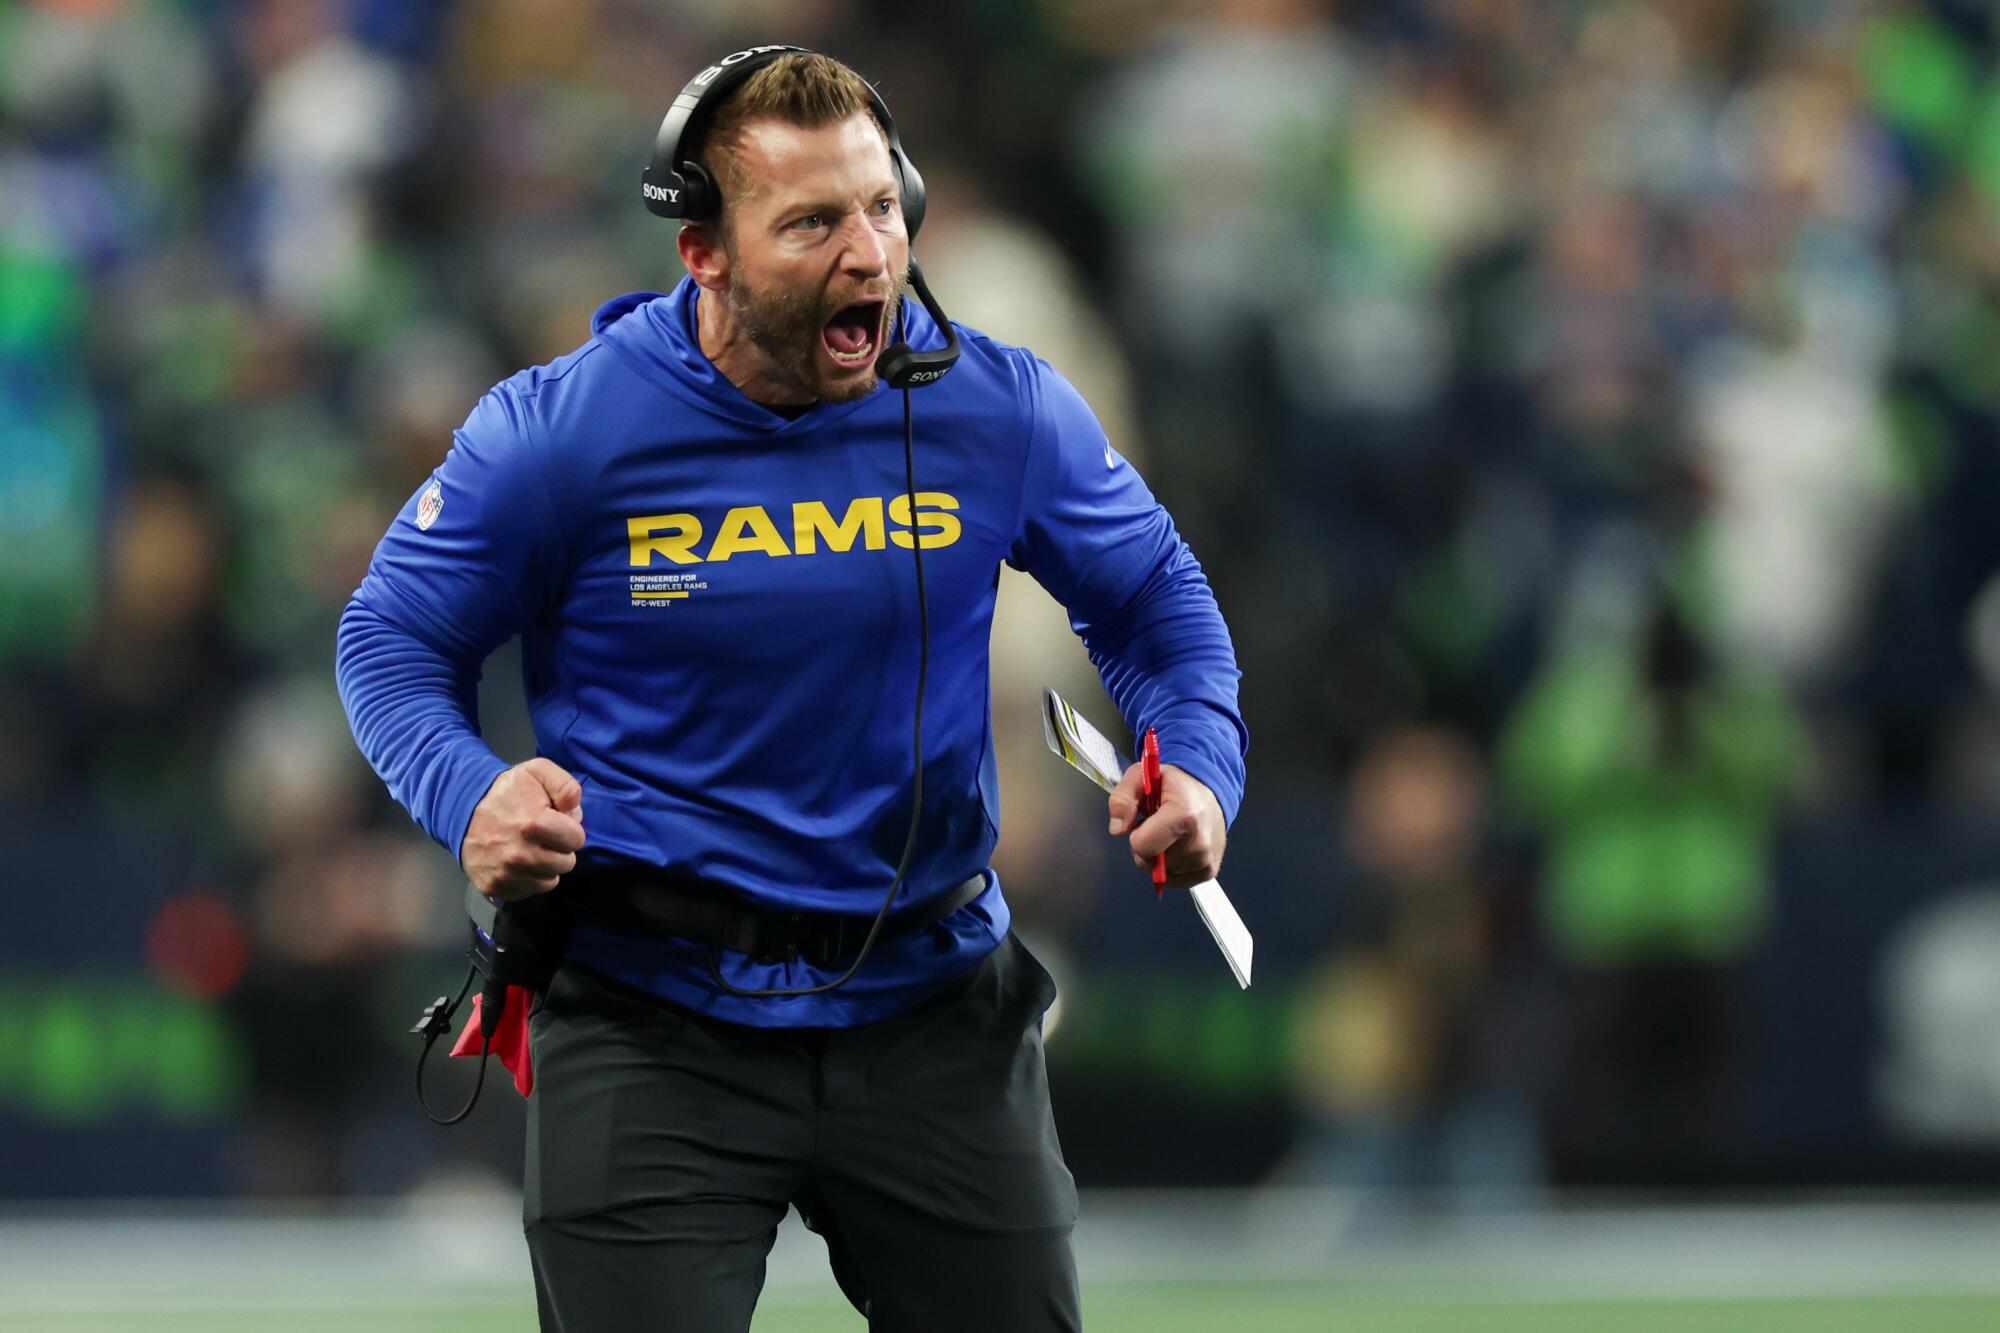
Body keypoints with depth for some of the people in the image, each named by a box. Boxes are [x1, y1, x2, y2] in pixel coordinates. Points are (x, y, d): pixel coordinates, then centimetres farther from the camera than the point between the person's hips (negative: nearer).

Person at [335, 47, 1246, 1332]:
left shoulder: (1002, 409, -4)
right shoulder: (559, 431, -11)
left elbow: (1157, 606, 12)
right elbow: (395, 640, 1)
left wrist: (1201, 769, -7)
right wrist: (472, 800, -19)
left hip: (933, 1008, 2)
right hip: (651, 1020, -2)